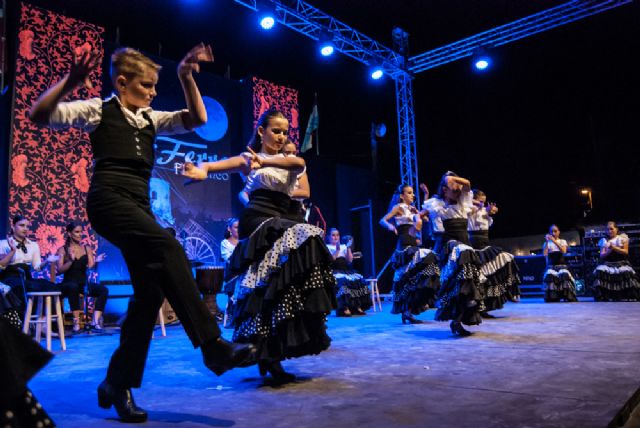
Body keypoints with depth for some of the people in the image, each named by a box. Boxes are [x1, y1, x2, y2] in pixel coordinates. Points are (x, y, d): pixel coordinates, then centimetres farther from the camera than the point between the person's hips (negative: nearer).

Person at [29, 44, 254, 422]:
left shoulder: (151, 119, 22)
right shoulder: (99, 110, 7)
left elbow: (197, 119, 18)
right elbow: (39, 115, -4)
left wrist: (186, 77, 8)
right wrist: (70, 82, -18)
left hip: (139, 205, 7)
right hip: (109, 198, -7)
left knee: (151, 288, -2)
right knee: (168, 247, -31)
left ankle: (119, 383, 8)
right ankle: (213, 345, -32)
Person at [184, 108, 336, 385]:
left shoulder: (289, 161, 20)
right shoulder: (249, 157, 9)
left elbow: (299, 162, -6)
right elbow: (221, 164, -11)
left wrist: (264, 162, -24)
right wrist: (202, 169, -35)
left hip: (277, 225, 6)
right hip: (256, 221, -5)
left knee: (268, 288, 3)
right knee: (302, 238, -28)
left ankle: (269, 356, 12)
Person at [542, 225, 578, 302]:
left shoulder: (563, 241, 10)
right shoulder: (547, 243, 9)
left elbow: (564, 251, -13)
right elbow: (545, 254, -8)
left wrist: (554, 241, -23)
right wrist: (547, 242, -14)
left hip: (561, 265, 0)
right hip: (551, 266, 0)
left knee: (565, 276, -30)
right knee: (550, 277, -30)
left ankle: (570, 298, -25)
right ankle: (551, 299, -25)